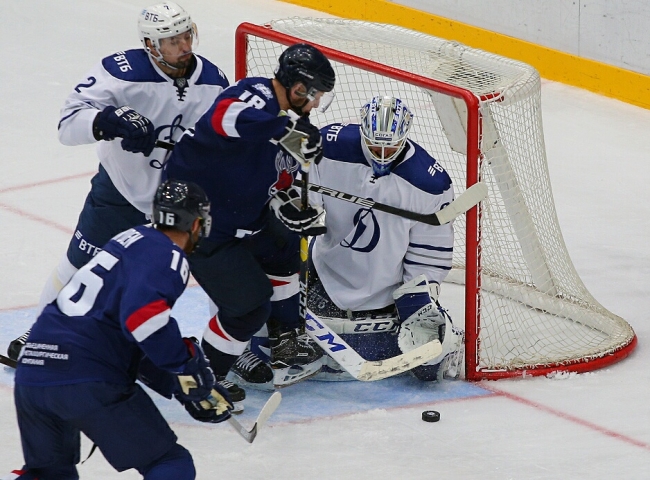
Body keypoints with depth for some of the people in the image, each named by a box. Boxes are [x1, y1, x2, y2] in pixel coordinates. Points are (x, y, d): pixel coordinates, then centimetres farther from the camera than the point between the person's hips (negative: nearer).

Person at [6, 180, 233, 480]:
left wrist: (181, 386, 27)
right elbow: (142, 314, -21)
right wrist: (188, 362, -11)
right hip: (90, 382, -8)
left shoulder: (133, 241, 27)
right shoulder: (168, 256, -1)